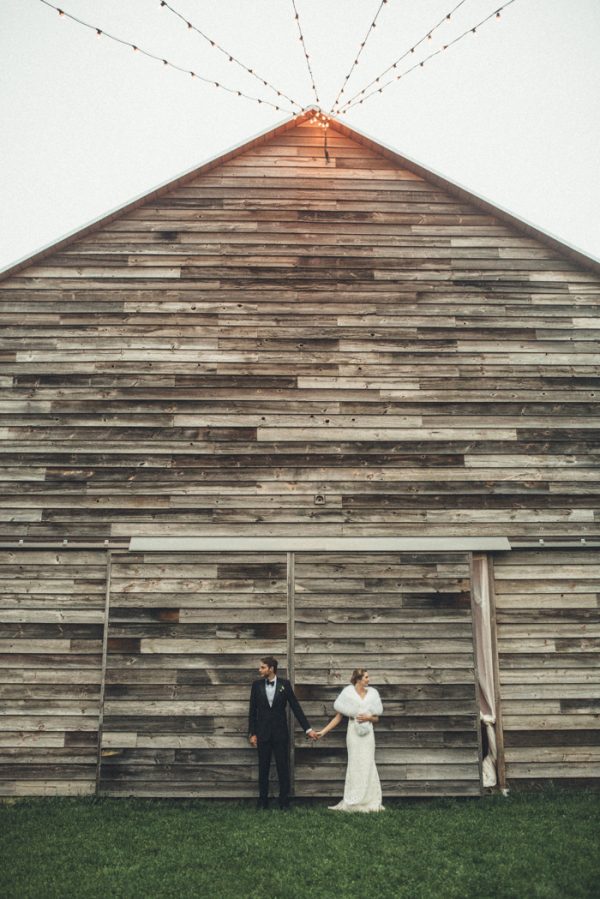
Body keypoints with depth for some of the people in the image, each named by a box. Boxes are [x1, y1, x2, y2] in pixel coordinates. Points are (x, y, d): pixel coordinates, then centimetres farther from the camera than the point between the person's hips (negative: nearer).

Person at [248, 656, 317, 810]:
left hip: (280, 733, -1)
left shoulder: (284, 684, -4)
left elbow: (296, 707, -2)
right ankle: (263, 801, 18)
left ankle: (284, 801, 13)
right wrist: (252, 733, 0)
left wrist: (308, 729, -3)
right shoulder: (257, 685, 0)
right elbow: (252, 711, 4)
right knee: (263, 768, 7)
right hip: (263, 733, 1)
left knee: (283, 768, 2)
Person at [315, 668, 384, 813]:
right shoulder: (348, 693, -3)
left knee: (368, 765, 2)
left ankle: (368, 802, 11)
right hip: (354, 733, -3)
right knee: (355, 765, -1)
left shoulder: (372, 693, 7)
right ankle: (354, 803, 7)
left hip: (368, 734, 3)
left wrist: (369, 718, -9)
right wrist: (323, 731, -7)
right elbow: (338, 717, -1)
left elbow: (376, 719, 13)